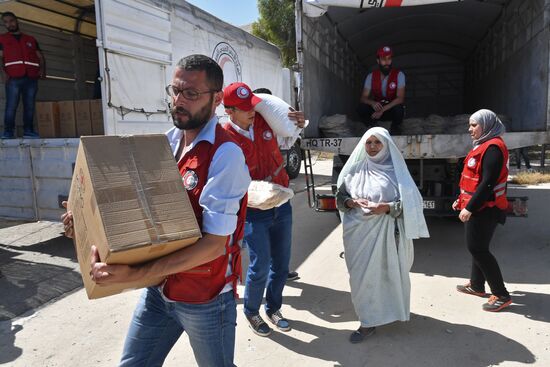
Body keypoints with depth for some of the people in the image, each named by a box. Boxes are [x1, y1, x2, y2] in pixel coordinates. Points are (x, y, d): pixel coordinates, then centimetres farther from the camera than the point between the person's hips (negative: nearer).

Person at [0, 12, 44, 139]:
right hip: (13, 78, -2)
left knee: (29, 106, -2)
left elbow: (40, 56, 21)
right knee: (11, 105, -8)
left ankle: (28, 131, 3)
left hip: (31, 78, 2)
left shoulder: (31, 39, 23)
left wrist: (43, 69, 1)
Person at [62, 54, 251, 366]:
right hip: (158, 289, 6)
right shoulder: (167, 141, 0)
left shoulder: (225, 154, -22)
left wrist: (134, 274, -28)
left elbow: (214, 244, -26)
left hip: (205, 298, -6)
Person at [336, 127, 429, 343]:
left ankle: (388, 311, 23)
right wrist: (352, 202, -10)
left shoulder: (395, 171, -2)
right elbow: (340, 198, 11)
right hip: (358, 231, 3)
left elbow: (409, 202, -2)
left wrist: (386, 207, -17)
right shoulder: (356, 169, 6)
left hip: (385, 232, -2)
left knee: (385, 273, 4)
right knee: (362, 275, 6)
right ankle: (368, 322, 20)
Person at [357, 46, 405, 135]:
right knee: (361, 108, -26)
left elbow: (400, 98, -23)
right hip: (377, 108, 2)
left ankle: (394, 130, -3)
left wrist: (383, 110, -35)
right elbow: (363, 98, -9)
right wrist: (372, 103, -33)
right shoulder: (371, 76, -7)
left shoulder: (399, 75, -15)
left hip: (392, 109, -2)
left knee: (398, 108, -36)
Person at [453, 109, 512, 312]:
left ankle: (501, 295, 3)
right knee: (477, 247, 18)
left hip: (484, 209, -10)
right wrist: (461, 200, 18)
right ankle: (477, 285, 31)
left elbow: (487, 183, -24)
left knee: (477, 248, -6)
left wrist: (469, 208, -24)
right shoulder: (483, 145, 14)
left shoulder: (493, 147, -18)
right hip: (477, 207, 10)